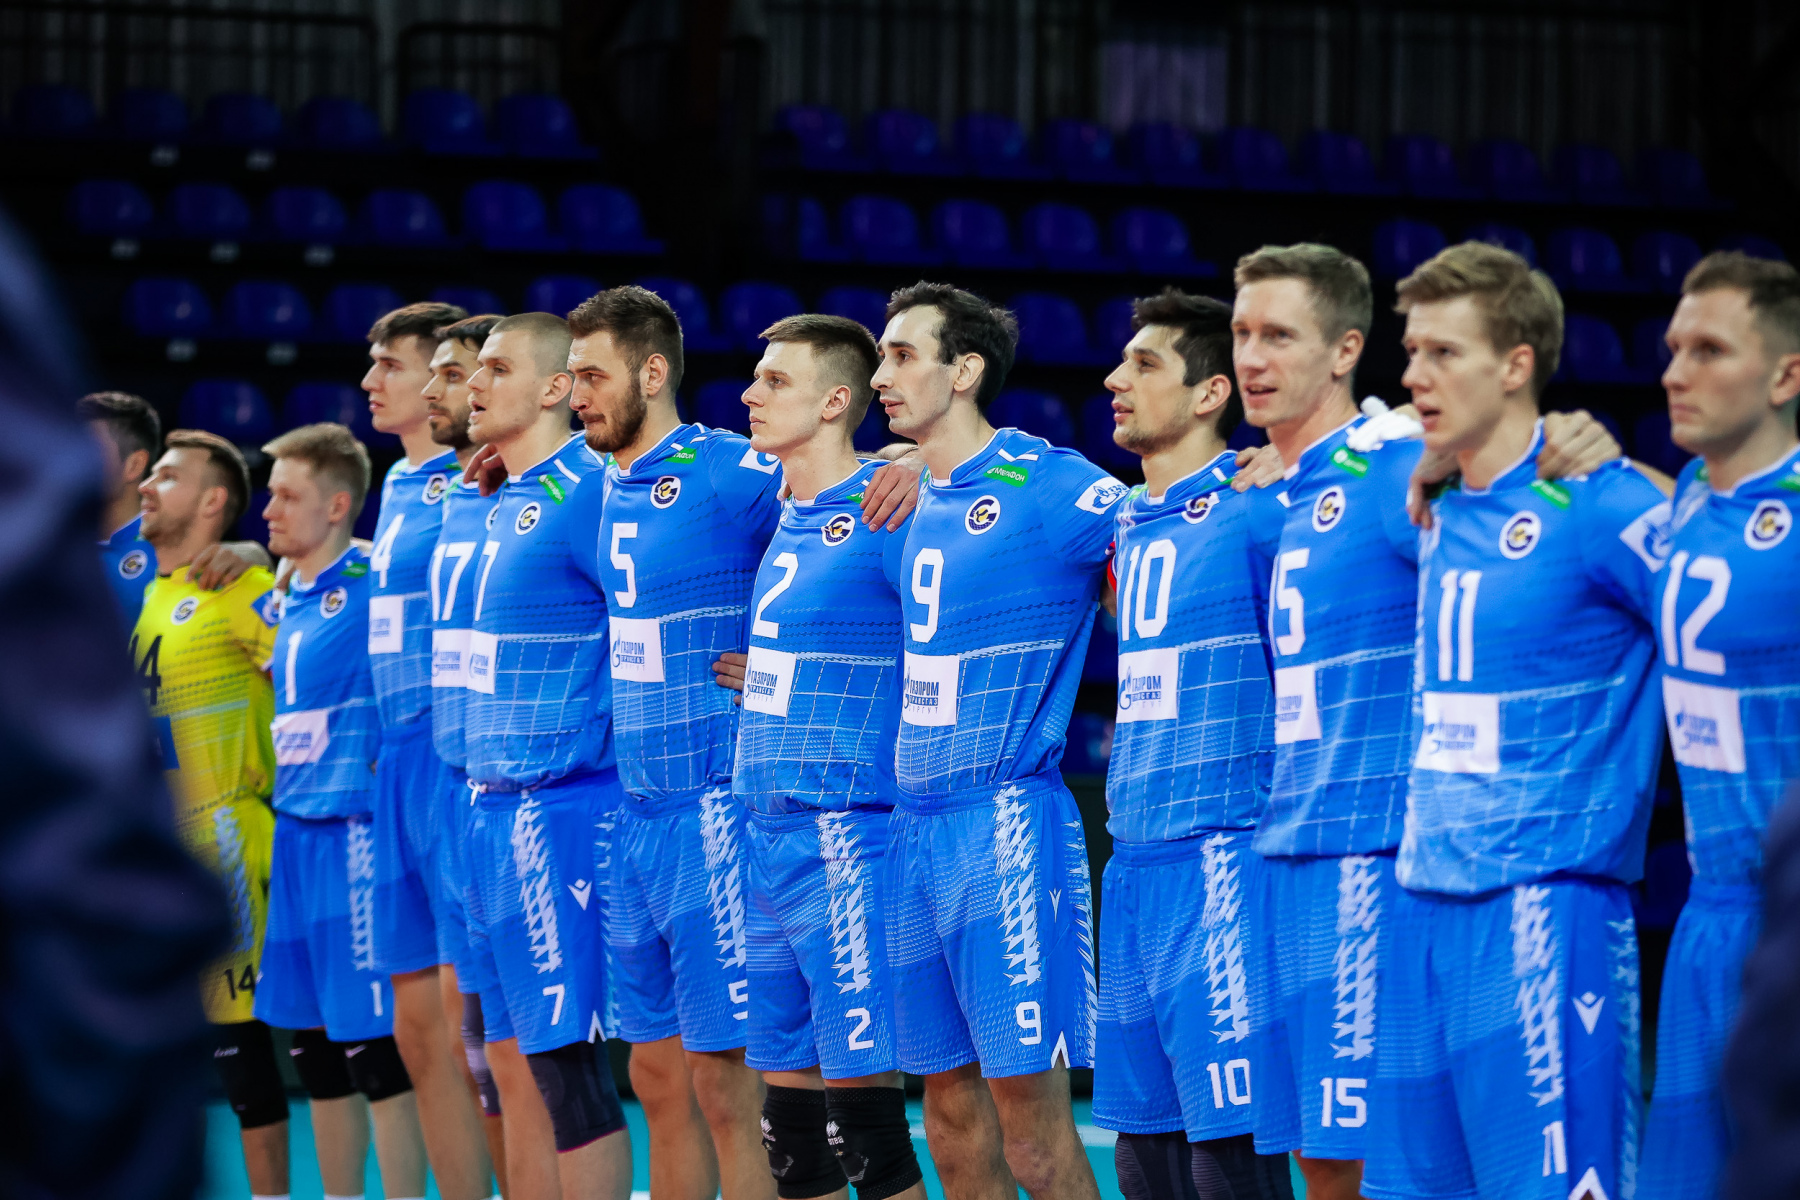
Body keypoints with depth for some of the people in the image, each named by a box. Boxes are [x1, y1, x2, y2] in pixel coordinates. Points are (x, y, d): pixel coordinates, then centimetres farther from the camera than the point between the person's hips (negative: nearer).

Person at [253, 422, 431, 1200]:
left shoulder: (371, 585, -9)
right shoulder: (284, 601, 16)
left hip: (354, 831, -9)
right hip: (294, 831, 9)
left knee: (375, 1047, -7)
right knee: (316, 1050, 12)